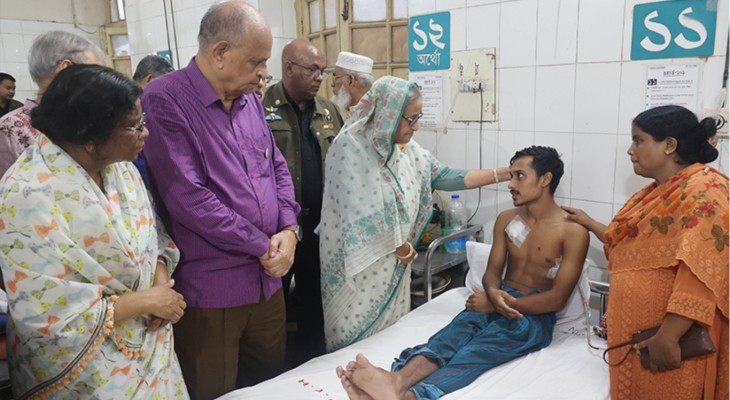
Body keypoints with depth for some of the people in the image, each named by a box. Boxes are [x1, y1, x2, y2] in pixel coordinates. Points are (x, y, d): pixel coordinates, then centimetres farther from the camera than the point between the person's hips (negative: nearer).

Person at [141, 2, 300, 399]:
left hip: (267, 277, 7)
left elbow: (277, 167, 13)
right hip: (209, 287, -6)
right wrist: (262, 246, -14)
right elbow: (188, 197, -22)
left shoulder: (249, 100, 8)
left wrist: (288, 229, -5)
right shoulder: (164, 100, -15)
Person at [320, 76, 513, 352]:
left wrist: (503, 174, 2)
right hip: (358, 263, -6)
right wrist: (404, 249, -10)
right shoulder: (350, 148, -20)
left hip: (394, 261, 7)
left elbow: (445, 176, 6)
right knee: (357, 334, 8)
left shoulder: (407, 150, 2)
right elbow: (363, 215, -23)